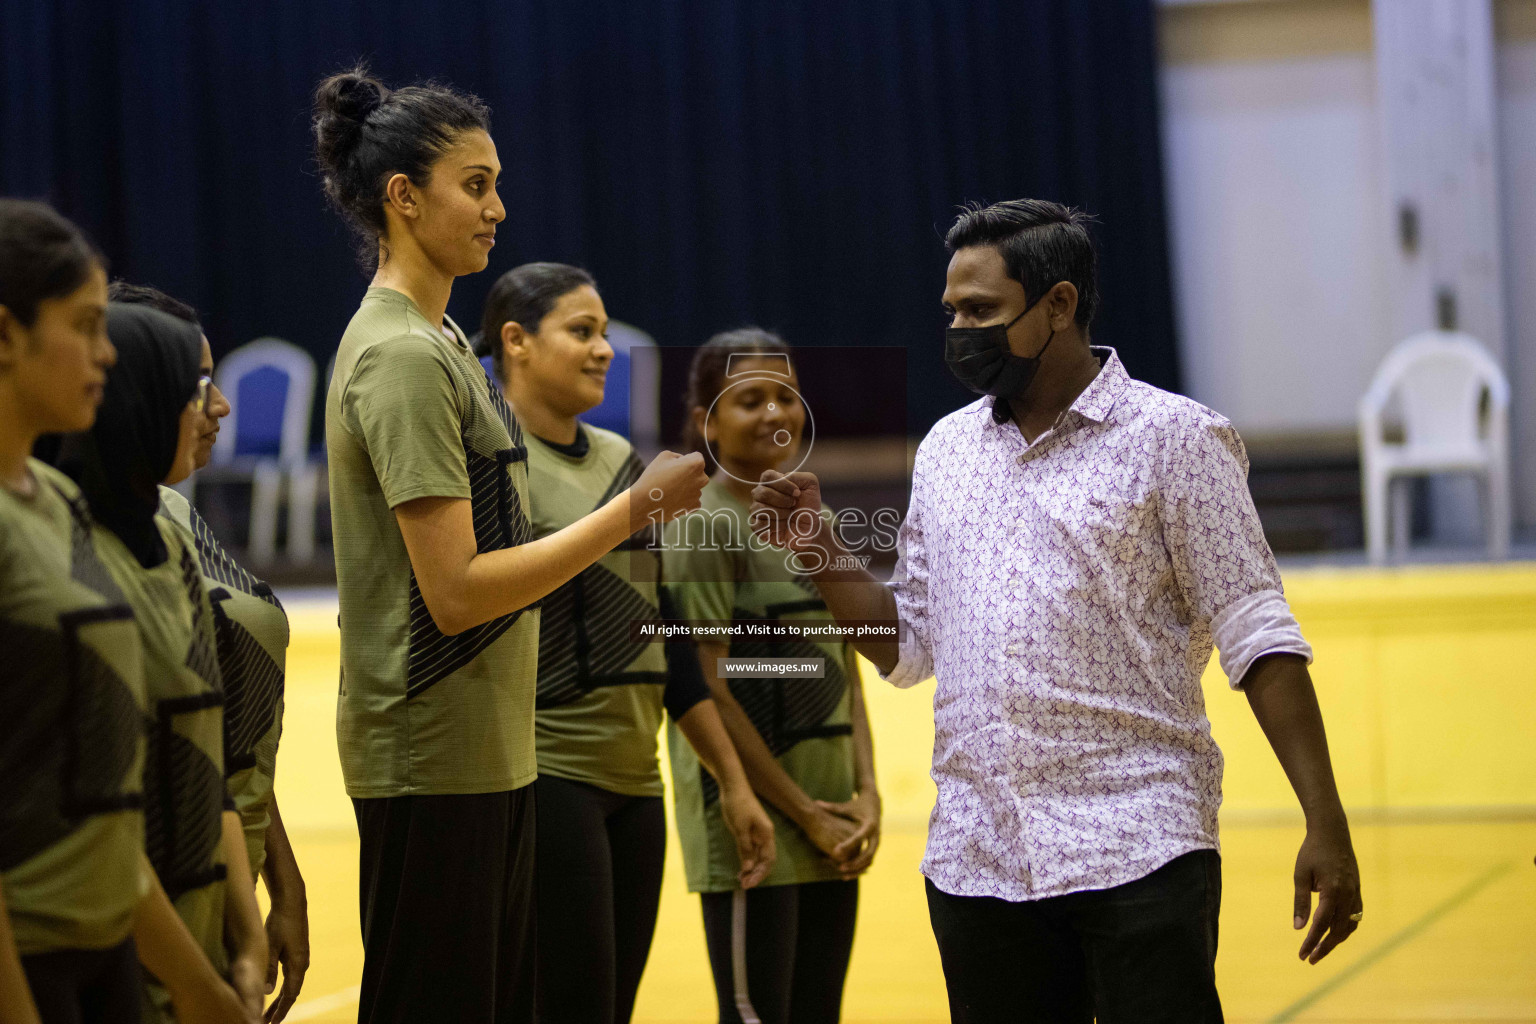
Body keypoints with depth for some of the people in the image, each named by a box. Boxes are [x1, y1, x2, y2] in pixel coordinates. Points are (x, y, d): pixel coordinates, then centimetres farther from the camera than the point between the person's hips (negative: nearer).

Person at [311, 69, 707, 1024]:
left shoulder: (434, 340, 15)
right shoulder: (401, 357, -16)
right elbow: (456, 591, -21)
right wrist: (636, 508, -17)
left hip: (487, 747, 10)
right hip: (433, 763, -10)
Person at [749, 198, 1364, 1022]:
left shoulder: (1173, 438, -1)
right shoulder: (944, 450, 14)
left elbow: (1257, 639, -6)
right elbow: (908, 648, 19)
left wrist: (1325, 827, -13)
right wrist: (817, 553, 4)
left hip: (1138, 852, -5)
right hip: (976, 860, 5)